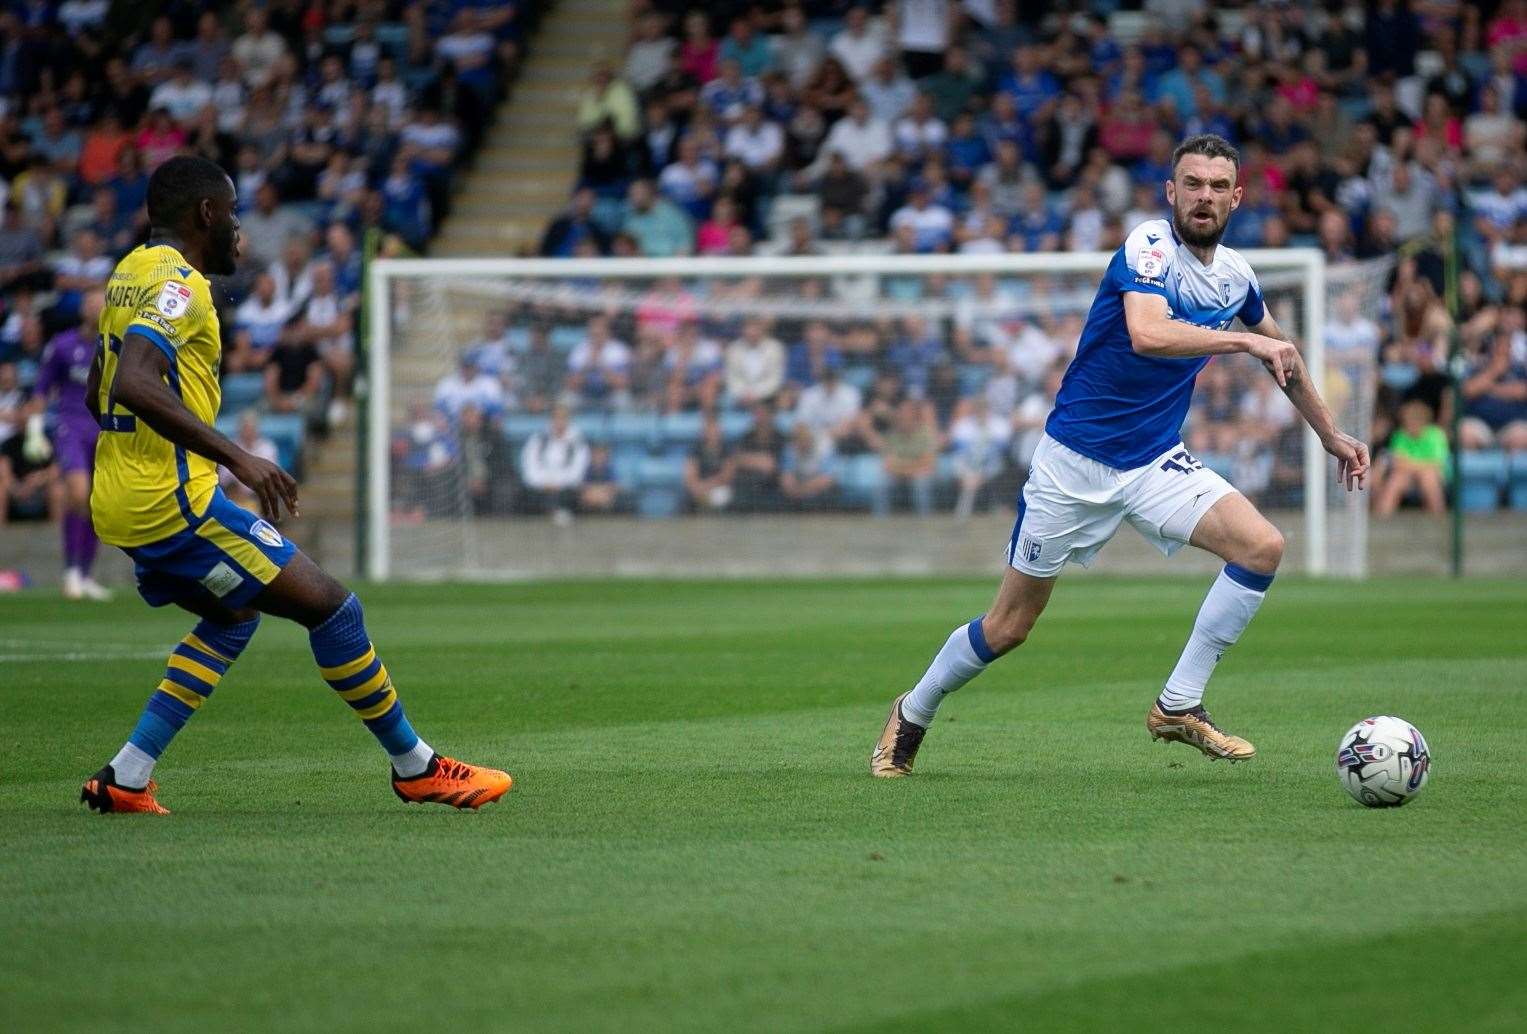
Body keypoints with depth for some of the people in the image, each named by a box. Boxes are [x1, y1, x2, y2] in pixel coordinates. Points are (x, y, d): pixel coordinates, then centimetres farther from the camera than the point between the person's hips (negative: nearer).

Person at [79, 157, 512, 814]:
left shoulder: (132, 272, 16)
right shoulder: (177, 283, -14)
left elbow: (98, 394, 26)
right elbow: (134, 384, -30)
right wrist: (236, 457, -31)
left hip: (121, 507, 10)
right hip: (174, 505, -10)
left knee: (234, 615, 26)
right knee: (331, 606, -3)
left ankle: (127, 778, 14)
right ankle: (416, 767, 7)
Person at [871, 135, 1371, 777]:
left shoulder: (1236, 276, 3)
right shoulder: (1150, 247, -18)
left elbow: (1280, 354, 24)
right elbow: (1148, 334, -38)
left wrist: (1330, 434, 27)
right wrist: (1246, 340, -37)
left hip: (1157, 461, 6)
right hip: (1075, 459, -6)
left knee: (1263, 546, -18)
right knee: (1008, 628, 2)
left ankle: (1178, 706, -9)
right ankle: (912, 715, 29)